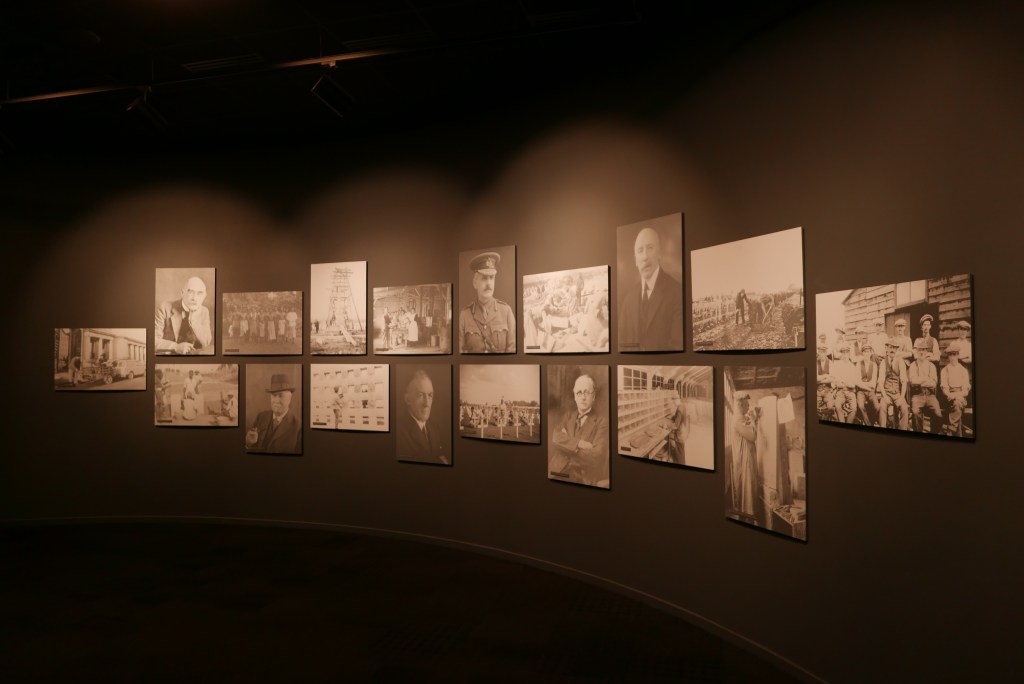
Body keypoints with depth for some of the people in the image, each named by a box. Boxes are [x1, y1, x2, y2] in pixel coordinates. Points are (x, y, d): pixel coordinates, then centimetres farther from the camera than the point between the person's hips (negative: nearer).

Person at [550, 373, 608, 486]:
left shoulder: (602, 422, -1)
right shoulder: (568, 415, 15)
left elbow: (595, 456, -10)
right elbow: (554, 438, -2)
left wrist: (566, 443, -3)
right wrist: (579, 444, -13)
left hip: (584, 480, -3)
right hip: (558, 475, 3)